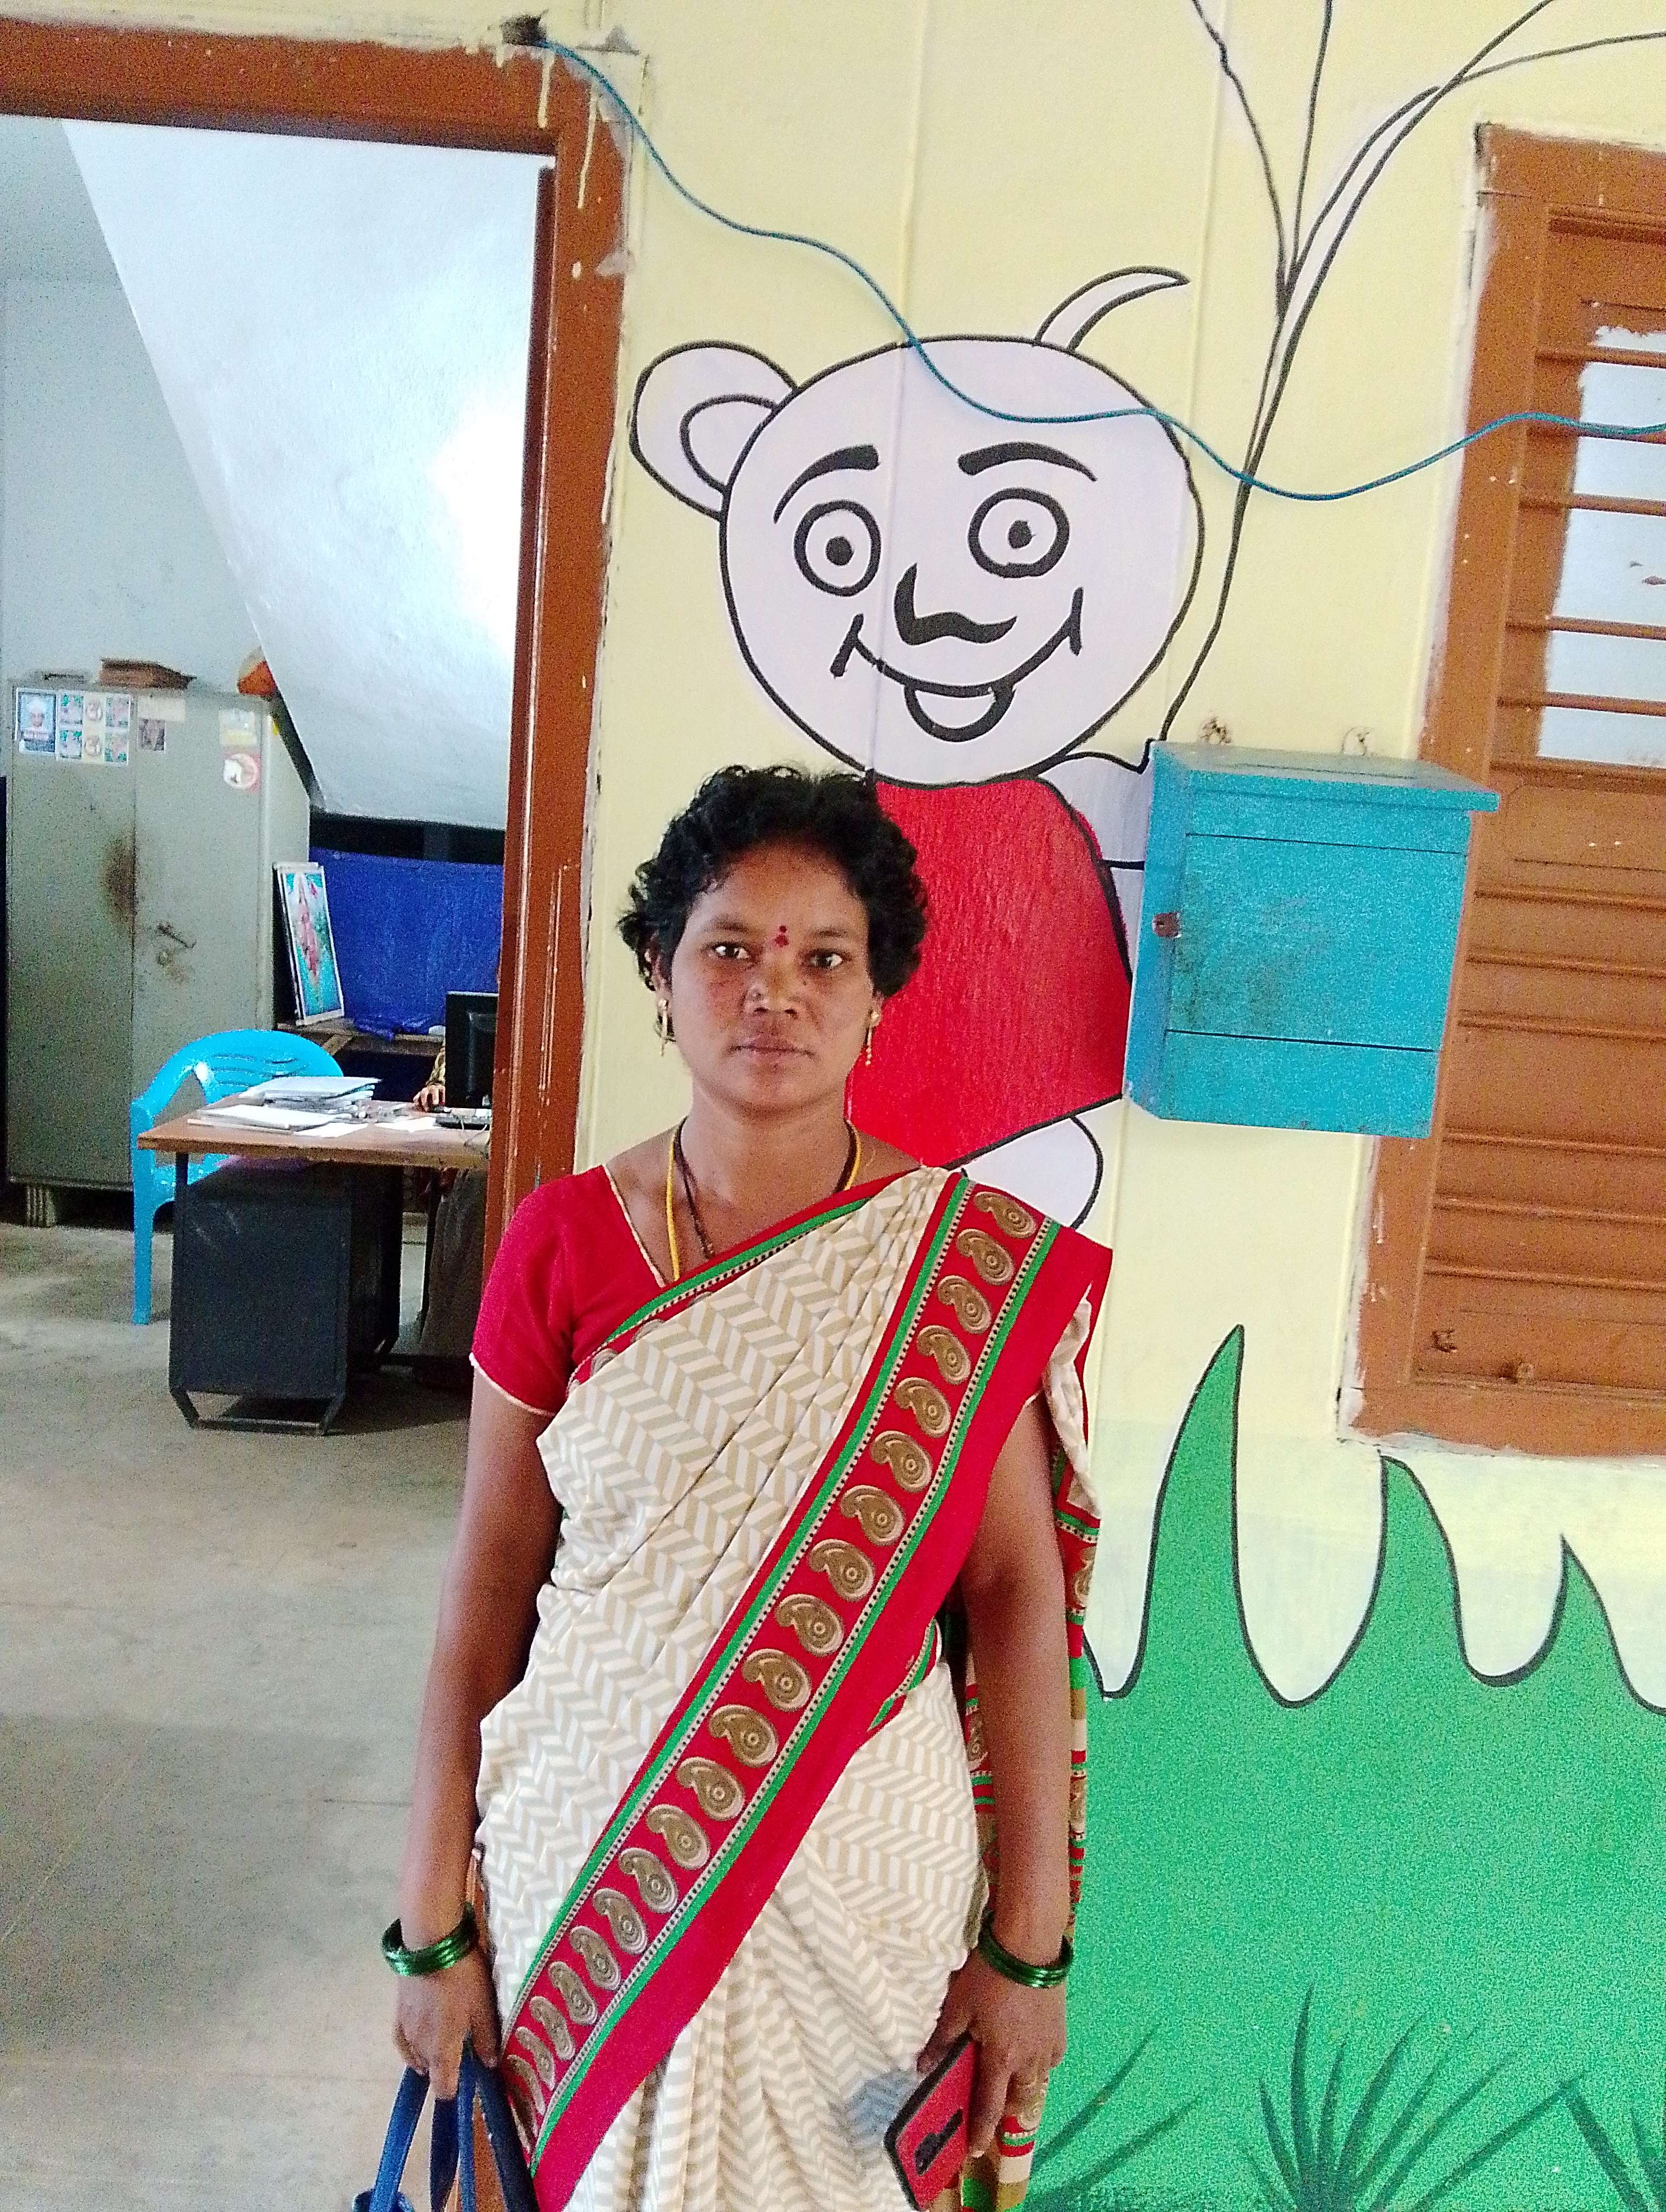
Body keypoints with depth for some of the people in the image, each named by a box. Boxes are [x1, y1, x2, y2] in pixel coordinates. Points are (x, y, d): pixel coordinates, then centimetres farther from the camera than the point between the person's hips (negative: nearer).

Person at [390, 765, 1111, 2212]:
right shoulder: (562, 1243, -8)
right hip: (584, 1859, 1)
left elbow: (1018, 1597, -7)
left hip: (858, 1865, -1)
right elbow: (486, 1598, -3)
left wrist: (1031, 1940, -5)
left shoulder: (978, 1266, -11)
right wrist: (434, 1920, 0)